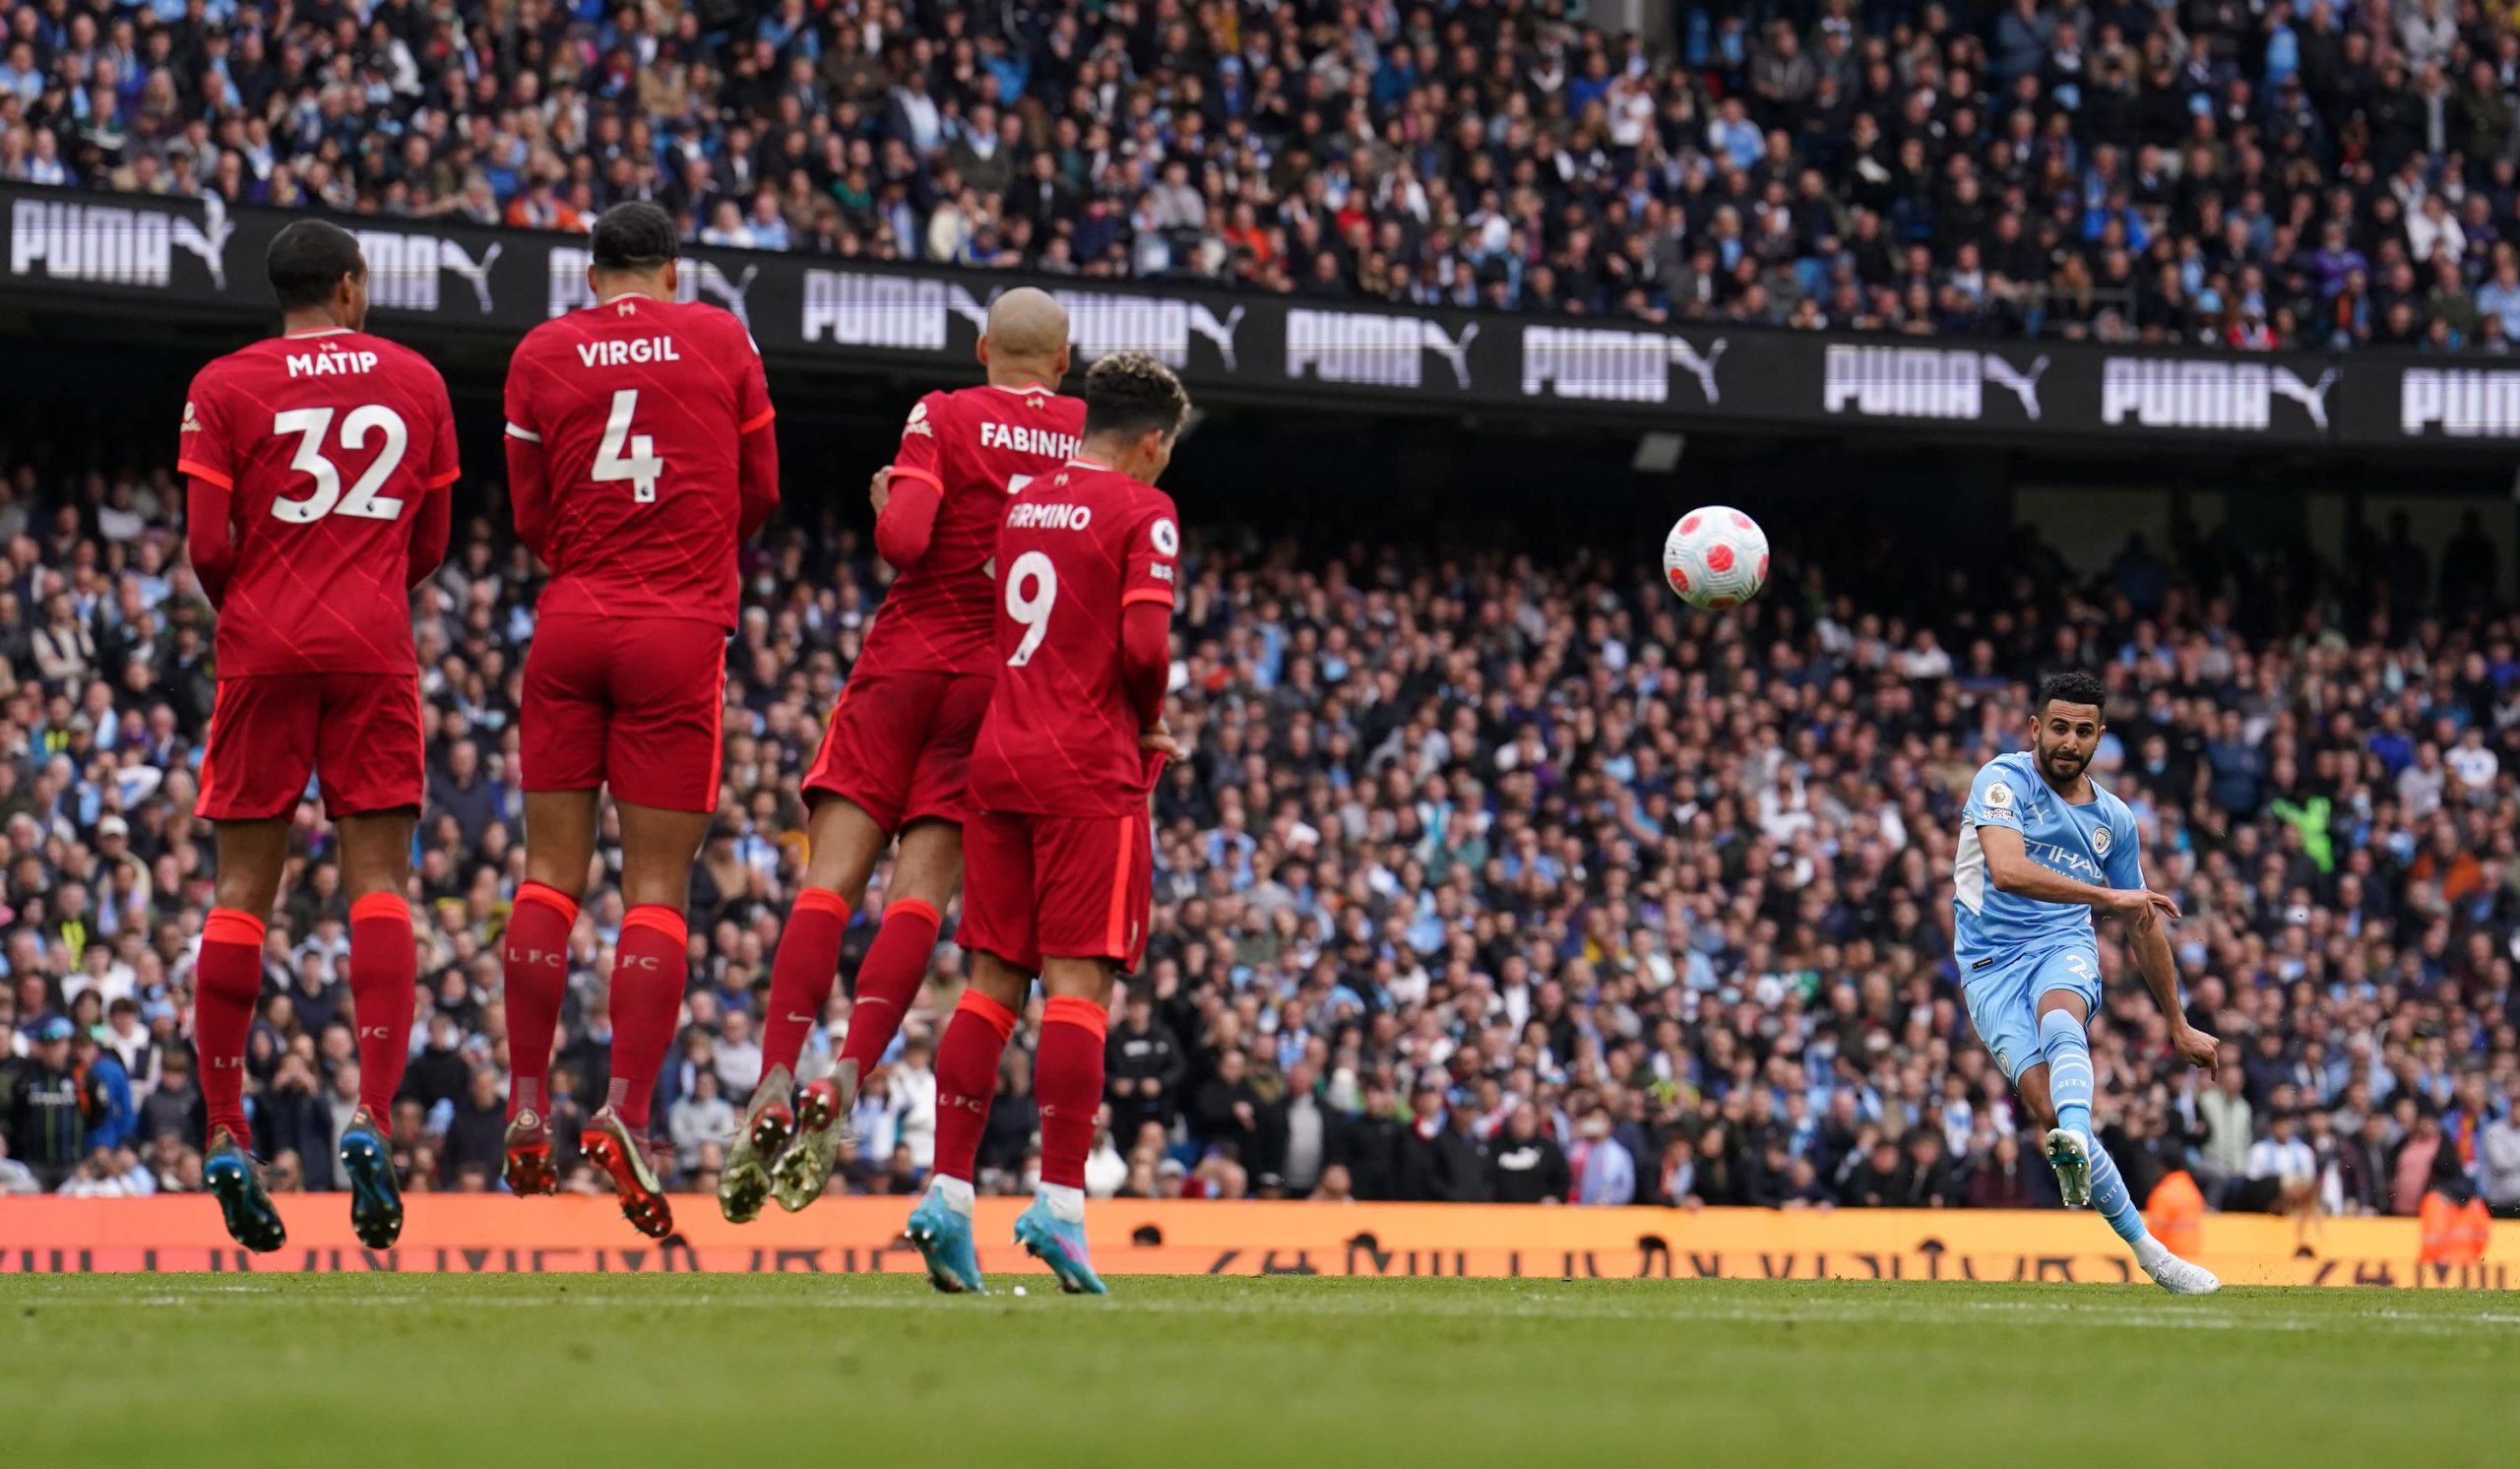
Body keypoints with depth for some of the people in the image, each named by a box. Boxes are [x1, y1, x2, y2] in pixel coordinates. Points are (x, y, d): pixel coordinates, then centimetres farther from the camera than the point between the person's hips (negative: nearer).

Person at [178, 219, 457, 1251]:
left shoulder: (223, 388, 2)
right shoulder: (416, 382, 9)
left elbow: (208, 548, -3)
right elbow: (431, 545, 12)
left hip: (263, 651, 0)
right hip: (374, 652, 0)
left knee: (242, 892, 4)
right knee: (379, 884, -2)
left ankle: (226, 1138, 3)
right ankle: (372, 1116, -17)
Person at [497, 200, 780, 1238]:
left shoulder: (540, 354, 3)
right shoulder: (721, 341, 3)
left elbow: (531, 518, 8)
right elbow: (760, 492, 11)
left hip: (572, 618, 1)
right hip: (682, 628, -1)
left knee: (552, 871, 7)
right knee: (656, 887, -1)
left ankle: (527, 1111, 5)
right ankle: (625, 1113, -11)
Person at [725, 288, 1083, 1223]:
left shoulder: (943, 418, -2)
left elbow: (902, 541, -14)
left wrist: (888, 499, 7)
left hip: (907, 662, -2)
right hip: (1011, 685, 2)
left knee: (830, 880, -3)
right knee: (919, 892, -3)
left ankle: (773, 1093, -14)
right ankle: (841, 1089, -18)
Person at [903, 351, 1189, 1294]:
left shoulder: (1022, 505, 15)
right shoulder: (1141, 511, -5)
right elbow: (1144, 643, -15)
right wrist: (1151, 722, 3)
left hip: (1001, 758, 6)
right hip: (1092, 769, -6)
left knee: (994, 978, 7)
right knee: (1079, 979, -8)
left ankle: (947, 1192, 1)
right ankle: (1059, 1200, -14)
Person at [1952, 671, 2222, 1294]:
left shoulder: (2113, 818, 11)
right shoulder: (2005, 780, -4)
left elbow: (2144, 926, 23)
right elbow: (2006, 870, -22)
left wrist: (2179, 1026, 27)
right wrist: (2107, 895, -25)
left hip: (2066, 949, 2)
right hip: (1991, 966, -2)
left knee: (2059, 1021, -35)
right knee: (2047, 1105, -19)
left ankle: (2076, 1144, -65)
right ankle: (2147, 1250, -14)